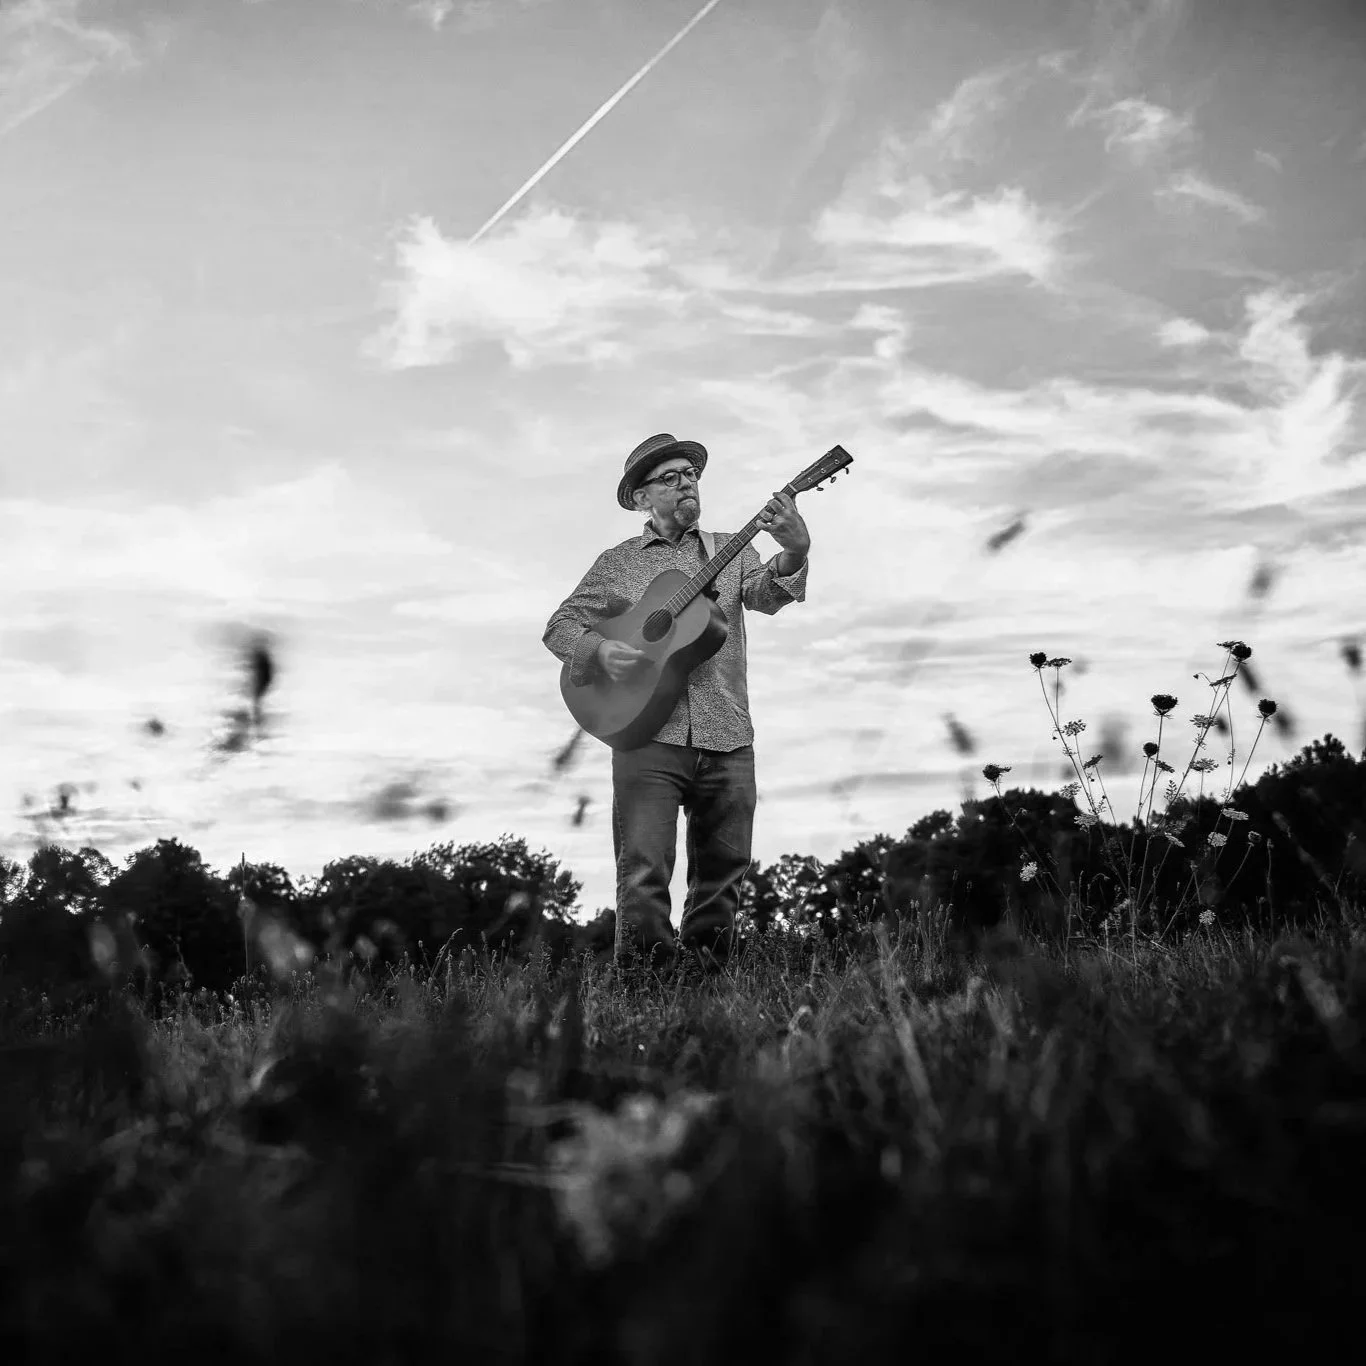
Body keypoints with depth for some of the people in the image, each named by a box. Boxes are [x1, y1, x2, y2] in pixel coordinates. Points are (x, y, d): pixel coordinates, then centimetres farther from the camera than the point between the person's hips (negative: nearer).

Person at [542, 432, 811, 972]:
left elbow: (765, 597, -4)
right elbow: (560, 626, 10)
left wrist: (793, 555, -26)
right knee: (643, 873, -11)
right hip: (647, 736, -2)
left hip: (728, 741, 2)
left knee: (723, 872, 5)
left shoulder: (730, 550, 15)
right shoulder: (617, 563, 12)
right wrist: (599, 650, -12)